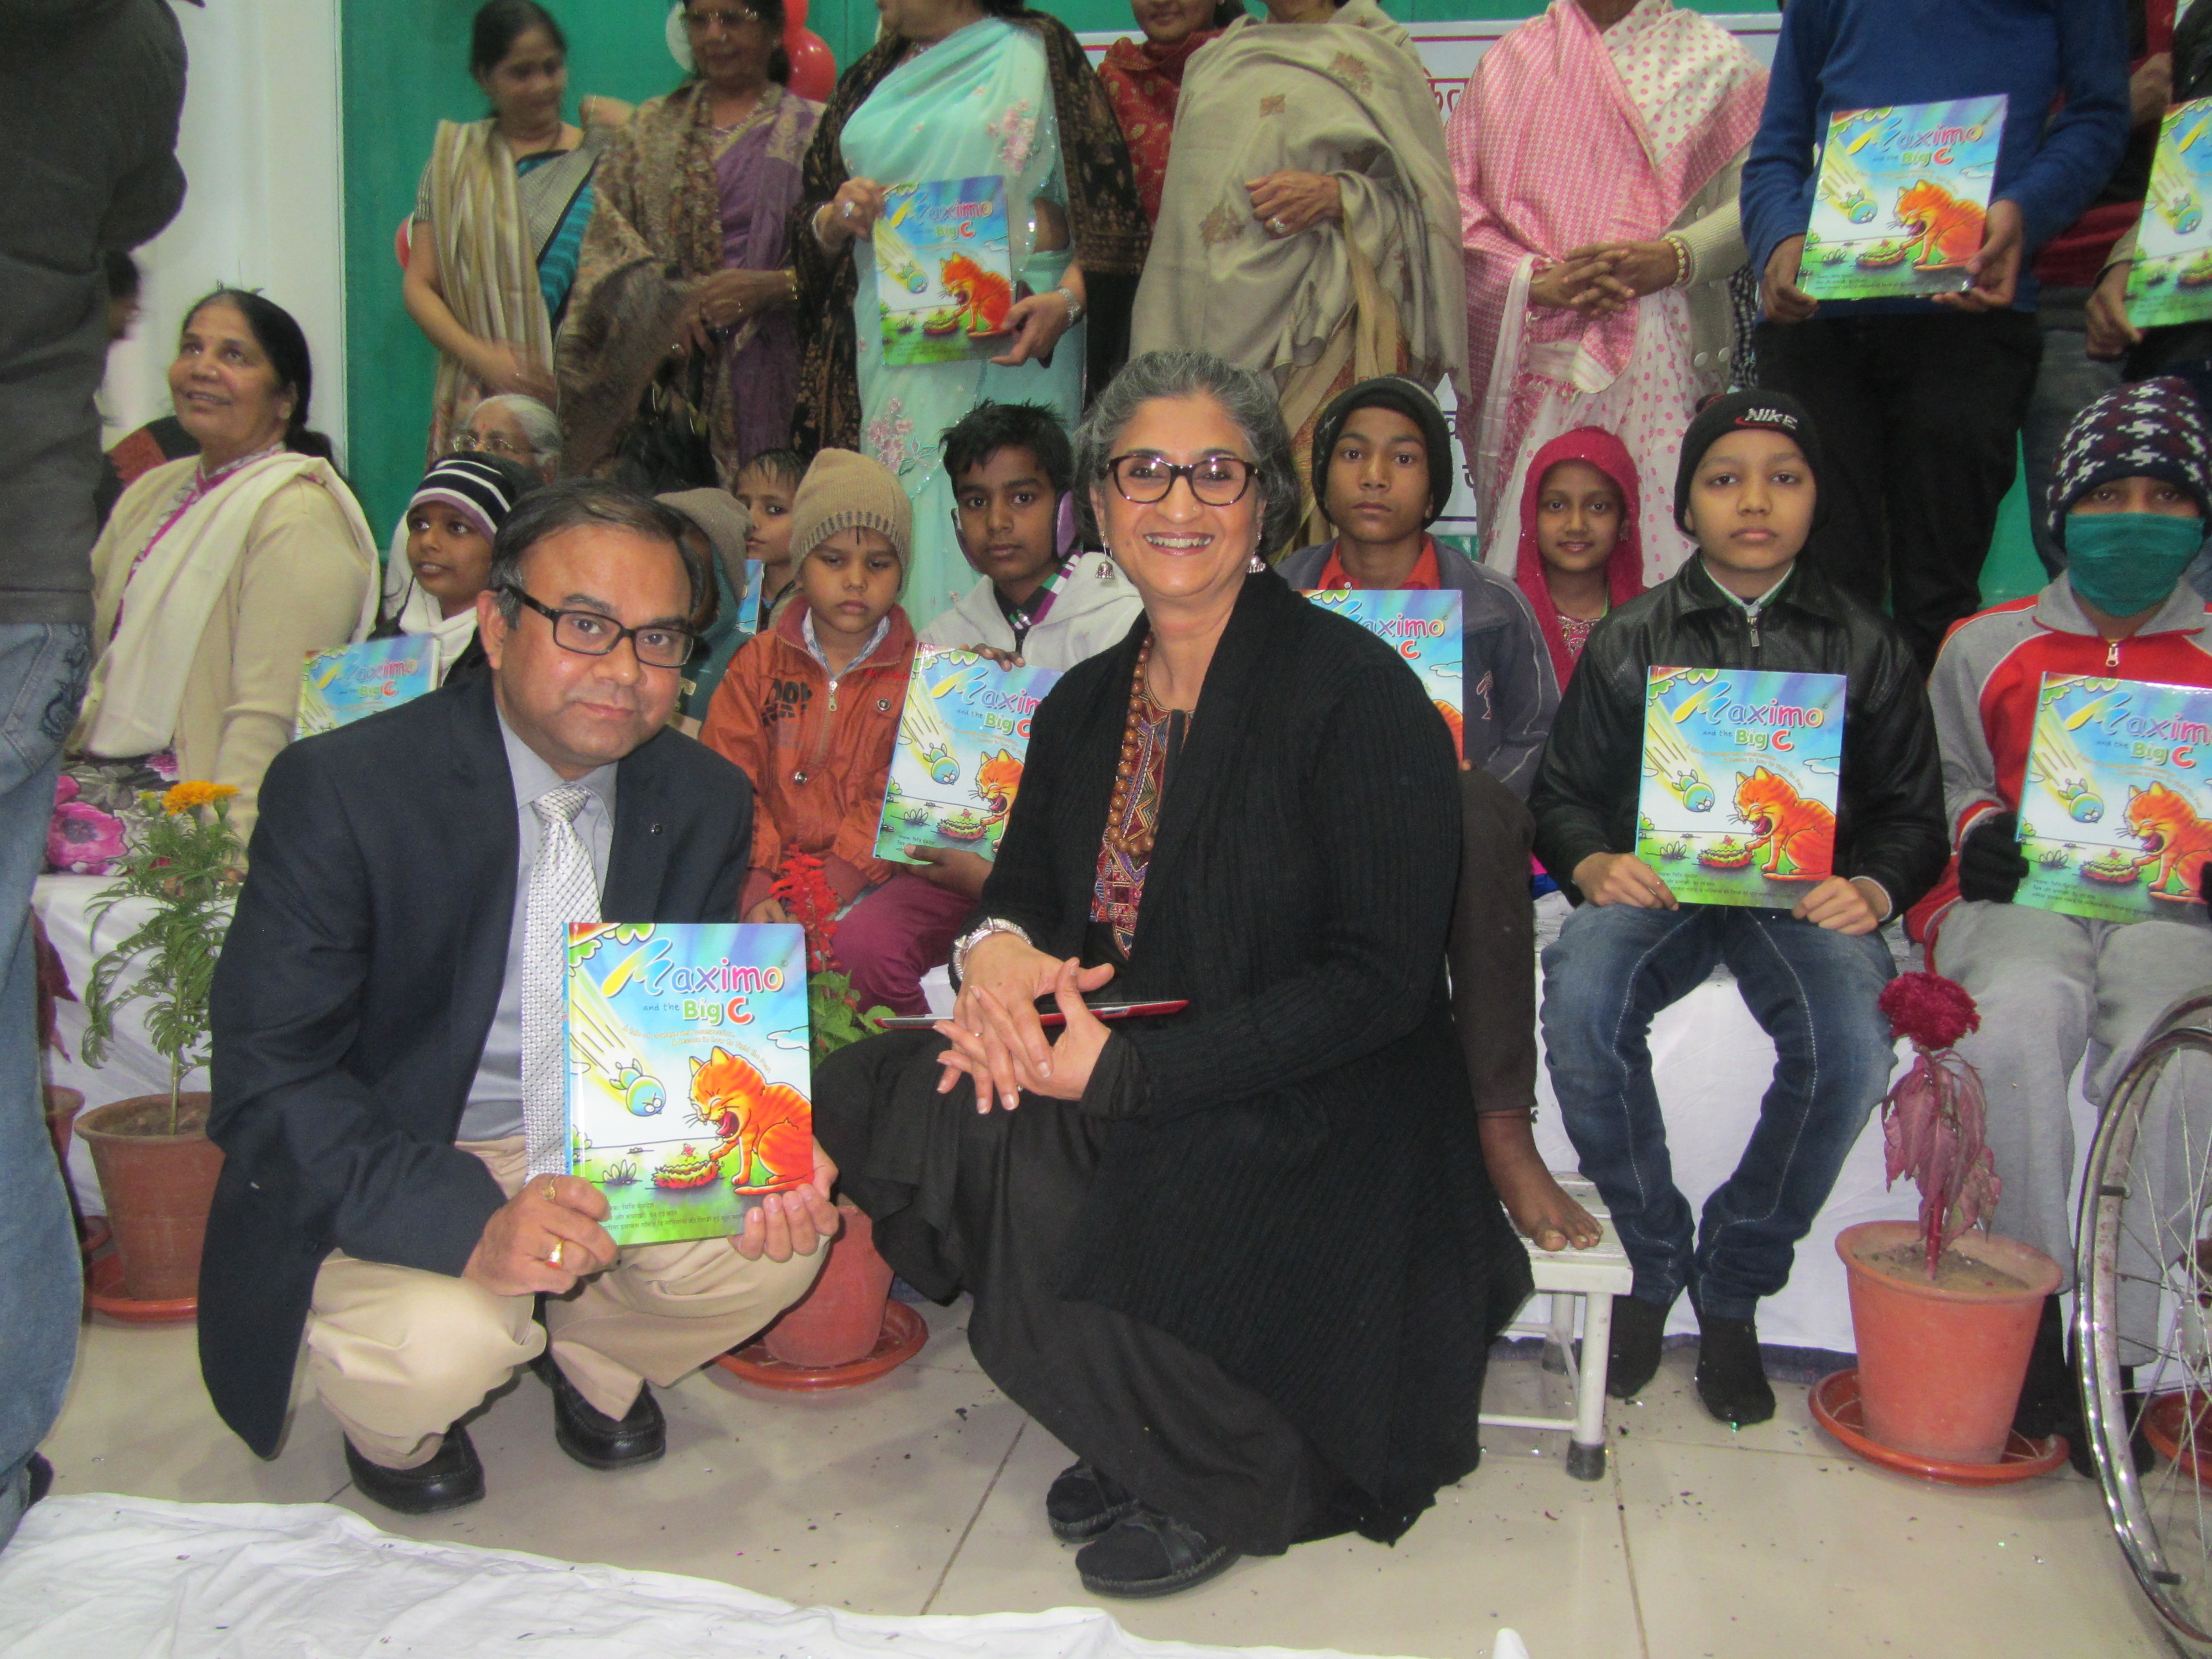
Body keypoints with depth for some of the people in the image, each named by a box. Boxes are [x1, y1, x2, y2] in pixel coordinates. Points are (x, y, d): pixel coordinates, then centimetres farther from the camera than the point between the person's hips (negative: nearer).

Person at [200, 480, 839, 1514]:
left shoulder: (706, 800, -5)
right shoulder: (340, 789, -19)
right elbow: (265, 1079, -22)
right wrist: (471, 1222, -38)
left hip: (612, 1150, 4)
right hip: (390, 1179, -3)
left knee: (779, 1250, -20)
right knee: (437, 1345, -31)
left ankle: (590, 1355, 13)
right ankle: (394, 1415, 8)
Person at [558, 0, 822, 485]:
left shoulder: (811, 129, 10)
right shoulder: (652, 126, 19)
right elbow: (606, 239, 10)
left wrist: (772, 286, -16)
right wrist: (666, 301, -8)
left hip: (769, 369, -2)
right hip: (672, 371, 2)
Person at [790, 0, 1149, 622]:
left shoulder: (1035, 51, 7)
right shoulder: (870, 79, 22)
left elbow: (1107, 209, -3)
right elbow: (810, 231, 22)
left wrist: (1066, 301, -19)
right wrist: (837, 219, -2)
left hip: (1008, 331, -4)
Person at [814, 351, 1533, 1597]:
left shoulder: (1356, 689, -12)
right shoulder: (1086, 704, 9)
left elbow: (1379, 979, -16)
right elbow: (1026, 885, 14)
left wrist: (1125, 1065, -23)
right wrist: (998, 947, -13)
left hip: (1315, 1110, -6)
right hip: (1117, 1100, 7)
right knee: (863, 1095, -15)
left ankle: (1219, 1480, 4)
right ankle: (1132, 1422, 2)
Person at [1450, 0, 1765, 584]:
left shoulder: (1712, 54, 13)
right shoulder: (1511, 58, 16)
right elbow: (1456, 203, 7)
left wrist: (1673, 258, -15)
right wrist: (1538, 279, -8)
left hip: (1666, 346, -1)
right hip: (1542, 346, 1)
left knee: (1668, 531, -10)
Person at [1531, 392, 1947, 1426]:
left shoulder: (1867, 647, 14)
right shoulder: (1628, 640, 13)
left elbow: (1912, 814, 12)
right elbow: (1562, 790, 10)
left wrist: (1873, 888, -11)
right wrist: (1592, 863, -13)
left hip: (1808, 892, 1)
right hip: (1657, 882, 0)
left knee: (1851, 1045, -31)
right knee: (1580, 1001, -33)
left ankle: (1733, 1285, -5)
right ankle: (1651, 1260, -8)